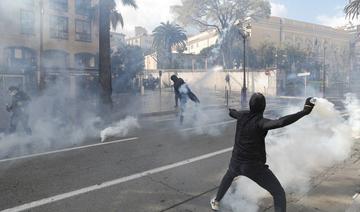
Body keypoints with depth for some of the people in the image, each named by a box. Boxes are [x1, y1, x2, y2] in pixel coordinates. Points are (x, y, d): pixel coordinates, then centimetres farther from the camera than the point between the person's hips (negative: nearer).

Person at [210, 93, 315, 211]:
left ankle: (216, 202, 52)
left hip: (237, 162, 6)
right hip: (255, 166, -6)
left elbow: (232, 113, 20)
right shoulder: (260, 122, -22)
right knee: (279, 193, 6)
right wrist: (303, 112, -41)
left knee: (229, 175, 39)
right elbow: (280, 123, -42)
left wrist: (230, 110, 44)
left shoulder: (243, 115, -5)